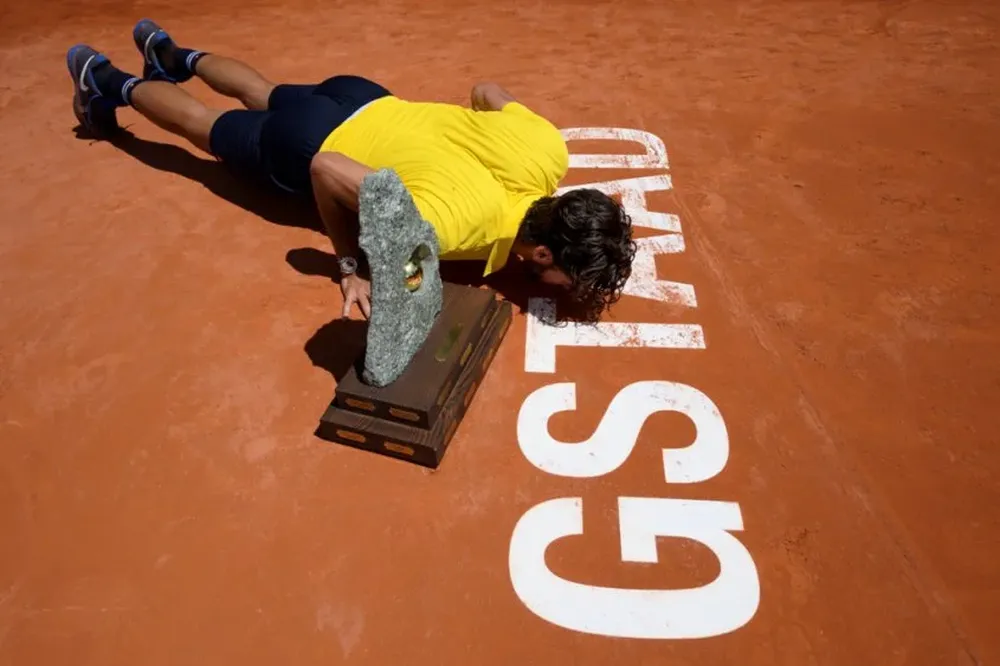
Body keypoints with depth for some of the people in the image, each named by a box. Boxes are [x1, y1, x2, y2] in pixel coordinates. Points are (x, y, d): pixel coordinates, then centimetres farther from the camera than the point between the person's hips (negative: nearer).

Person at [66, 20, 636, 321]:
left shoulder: (550, 152, -26)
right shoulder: (450, 224, -43)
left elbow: (487, 92, -6)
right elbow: (327, 169, -35)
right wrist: (351, 268, -26)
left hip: (369, 104, 6)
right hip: (313, 146, -5)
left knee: (263, 94, 35)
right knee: (206, 125, 25)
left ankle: (172, 55, 61)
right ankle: (109, 83, 51)